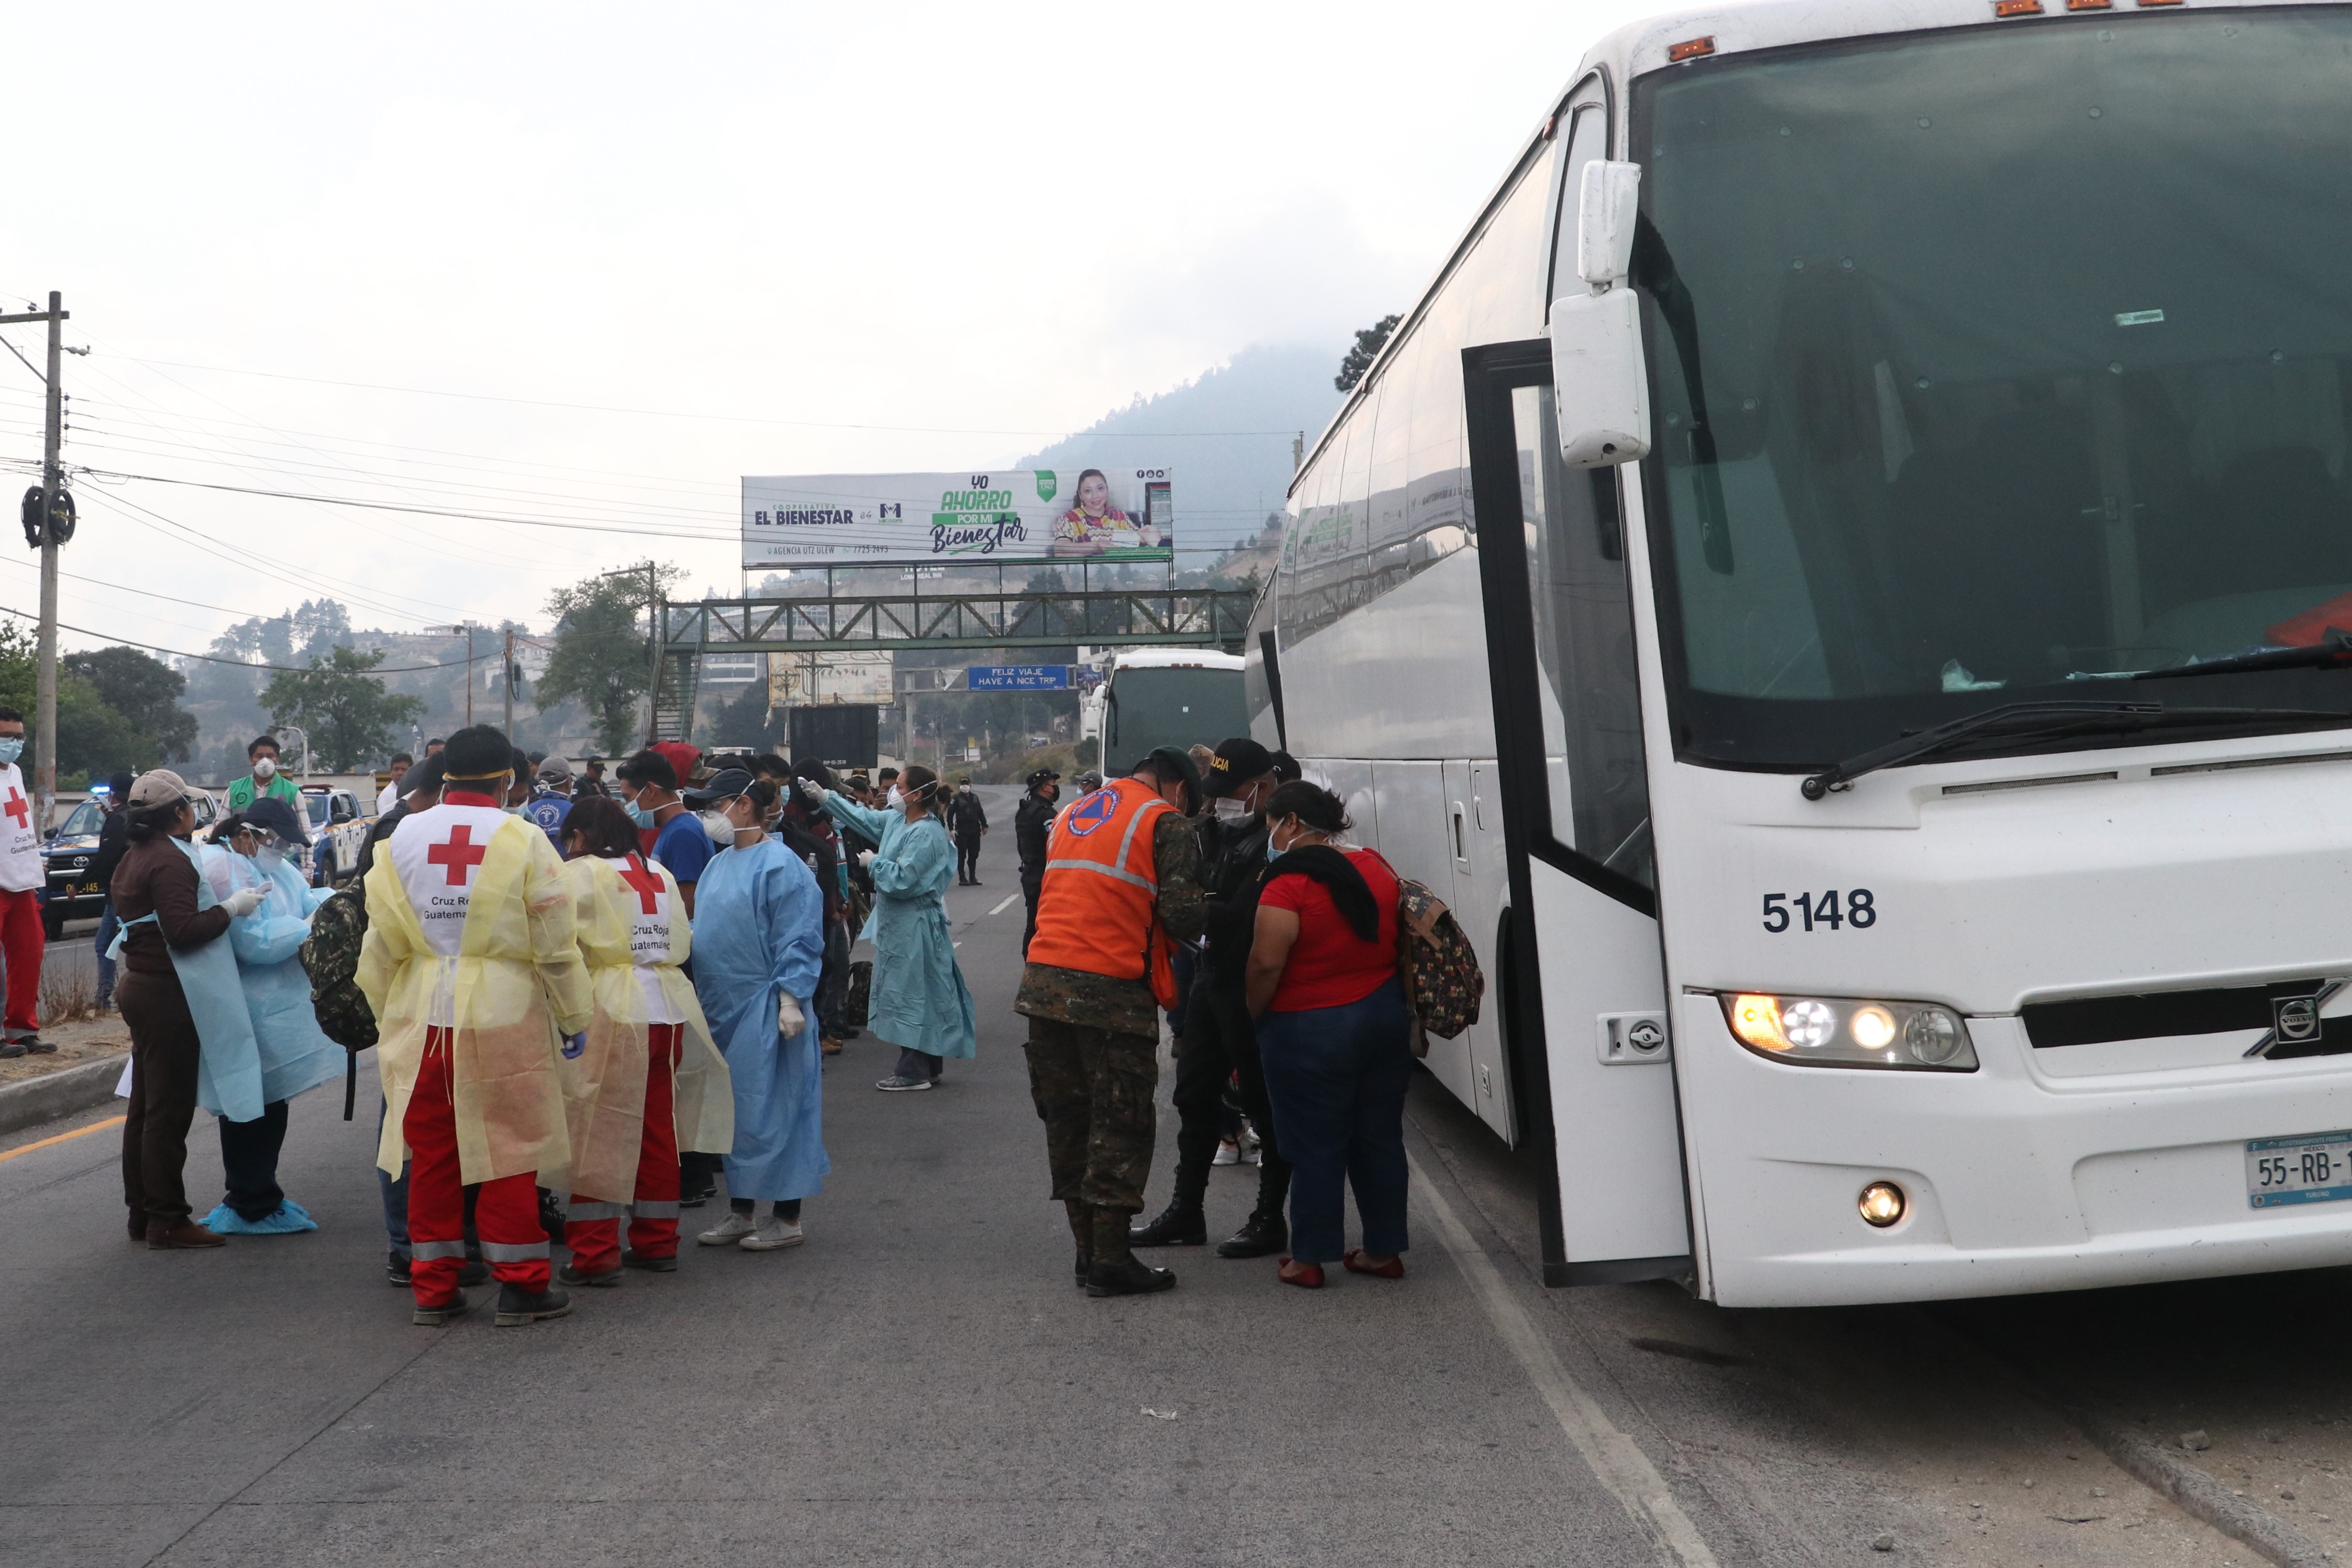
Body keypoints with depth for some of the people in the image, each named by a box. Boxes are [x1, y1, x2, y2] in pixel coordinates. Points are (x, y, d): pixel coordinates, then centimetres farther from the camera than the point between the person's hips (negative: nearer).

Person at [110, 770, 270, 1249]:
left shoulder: (135, 857, 12)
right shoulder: (171, 861, -19)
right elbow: (183, 931, -28)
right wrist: (231, 907, -21)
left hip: (138, 985, 10)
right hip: (165, 993, -10)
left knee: (145, 1105, 16)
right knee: (169, 1108, -5)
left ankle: (142, 1211, 23)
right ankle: (167, 1220, 0)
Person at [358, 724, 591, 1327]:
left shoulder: (401, 839, 3)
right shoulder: (523, 841, -7)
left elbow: (381, 945, 7)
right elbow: (556, 946, -5)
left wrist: (387, 1017, 18)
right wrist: (573, 1018, 5)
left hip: (420, 1021, 3)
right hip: (504, 1017, -3)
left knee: (430, 1152, 11)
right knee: (509, 1149, 6)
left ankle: (433, 1287, 19)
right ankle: (520, 1285, 12)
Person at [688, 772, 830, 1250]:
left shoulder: (779, 865, -13)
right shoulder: (719, 864, 12)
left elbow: (798, 940, -15)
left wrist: (790, 998, -19)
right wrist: (703, 997, 14)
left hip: (764, 1009, -8)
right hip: (724, 1008, 8)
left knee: (770, 1107, -3)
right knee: (733, 1108, 13)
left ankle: (787, 1218, 6)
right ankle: (741, 1211, 23)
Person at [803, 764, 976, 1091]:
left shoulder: (926, 834, -20)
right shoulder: (897, 820, 9)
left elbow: (902, 880, -24)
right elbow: (864, 818, 23)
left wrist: (873, 862, -9)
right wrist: (824, 796, 23)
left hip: (914, 927, -10)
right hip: (898, 922, 10)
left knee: (911, 994, -4)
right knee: (919, 995, 14)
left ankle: (914, 1073, 3)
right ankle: (929, 1066, 21)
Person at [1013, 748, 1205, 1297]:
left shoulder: (1071, 814, 19)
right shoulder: (1168, 824, -2)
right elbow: (1182, 918, -9)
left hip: (1045, 980, 7)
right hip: (1113, 991, -7)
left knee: (1067, 1121, 13)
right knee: (1120, 1127, 1)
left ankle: (1089, 1250, 20)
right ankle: (1111, 1261, 3)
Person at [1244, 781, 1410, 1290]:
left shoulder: (1287, 885, -18)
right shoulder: (1375, 867, 4)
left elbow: (1266, 964, -21)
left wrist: (1252, 1016, -5)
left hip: (1310, 1032, -6)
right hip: (1386, 1018, 6)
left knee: (1314, 1147, 4)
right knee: (1379, 1137, 14)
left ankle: (1308, 1259, 11)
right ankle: (1384, 1250, 23)